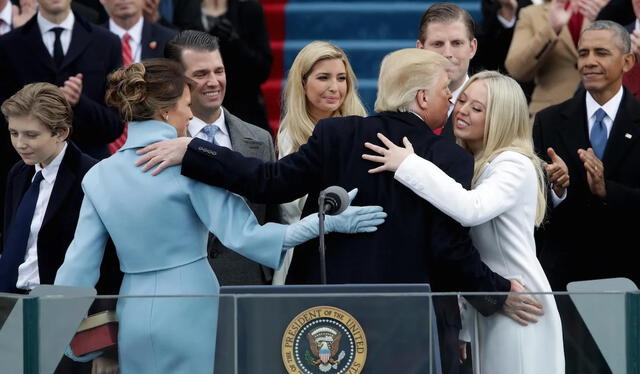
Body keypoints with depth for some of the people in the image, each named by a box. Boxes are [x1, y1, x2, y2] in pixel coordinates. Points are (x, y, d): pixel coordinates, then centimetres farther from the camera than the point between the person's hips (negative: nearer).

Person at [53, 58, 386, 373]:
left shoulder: (99, 176, 5)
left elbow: (79, 264, 3)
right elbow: (242, 234, -14)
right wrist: (328, 222, -11)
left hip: (134, 316, 5)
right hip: (187, 313, -5)